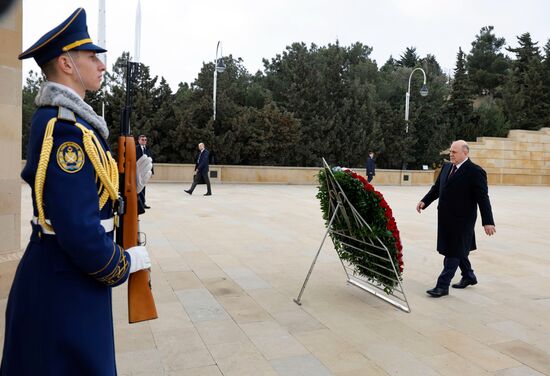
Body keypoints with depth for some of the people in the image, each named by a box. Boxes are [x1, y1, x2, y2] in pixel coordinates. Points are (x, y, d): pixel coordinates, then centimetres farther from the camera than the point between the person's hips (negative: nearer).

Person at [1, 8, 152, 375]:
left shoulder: (61, 118, 9)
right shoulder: (64, 128, -23)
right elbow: (77, 227, -27)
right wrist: (126, 262, -13)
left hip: (63, 269, 10)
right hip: (66, 280, -10)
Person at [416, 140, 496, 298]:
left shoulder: (475, 171, -12)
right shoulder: (446, 167, 9)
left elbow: (483, 198, -14)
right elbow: (437, 187, 14)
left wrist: (488, 222, -16)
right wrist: (424, 201, 0)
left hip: (461, 219, -8)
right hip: (446, 217, 8)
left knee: (454, 252, 0)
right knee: (457, 250, 20)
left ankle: (442, 285, 4)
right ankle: (469, 277, 39)